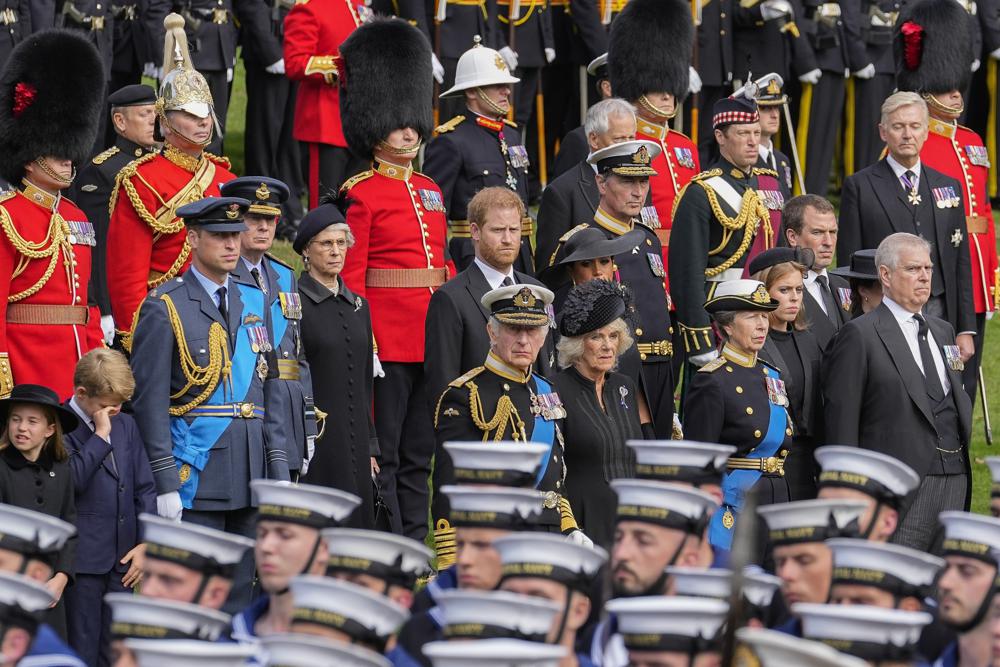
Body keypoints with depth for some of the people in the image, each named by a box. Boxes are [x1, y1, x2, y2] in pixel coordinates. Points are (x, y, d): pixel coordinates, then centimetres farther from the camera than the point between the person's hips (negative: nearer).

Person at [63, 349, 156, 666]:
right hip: (83, 557, -6)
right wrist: (101, 434, -18)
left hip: (123, 557, 6)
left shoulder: (126, 424, 12)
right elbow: (74, 479, -23)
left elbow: (145, 488, 14)